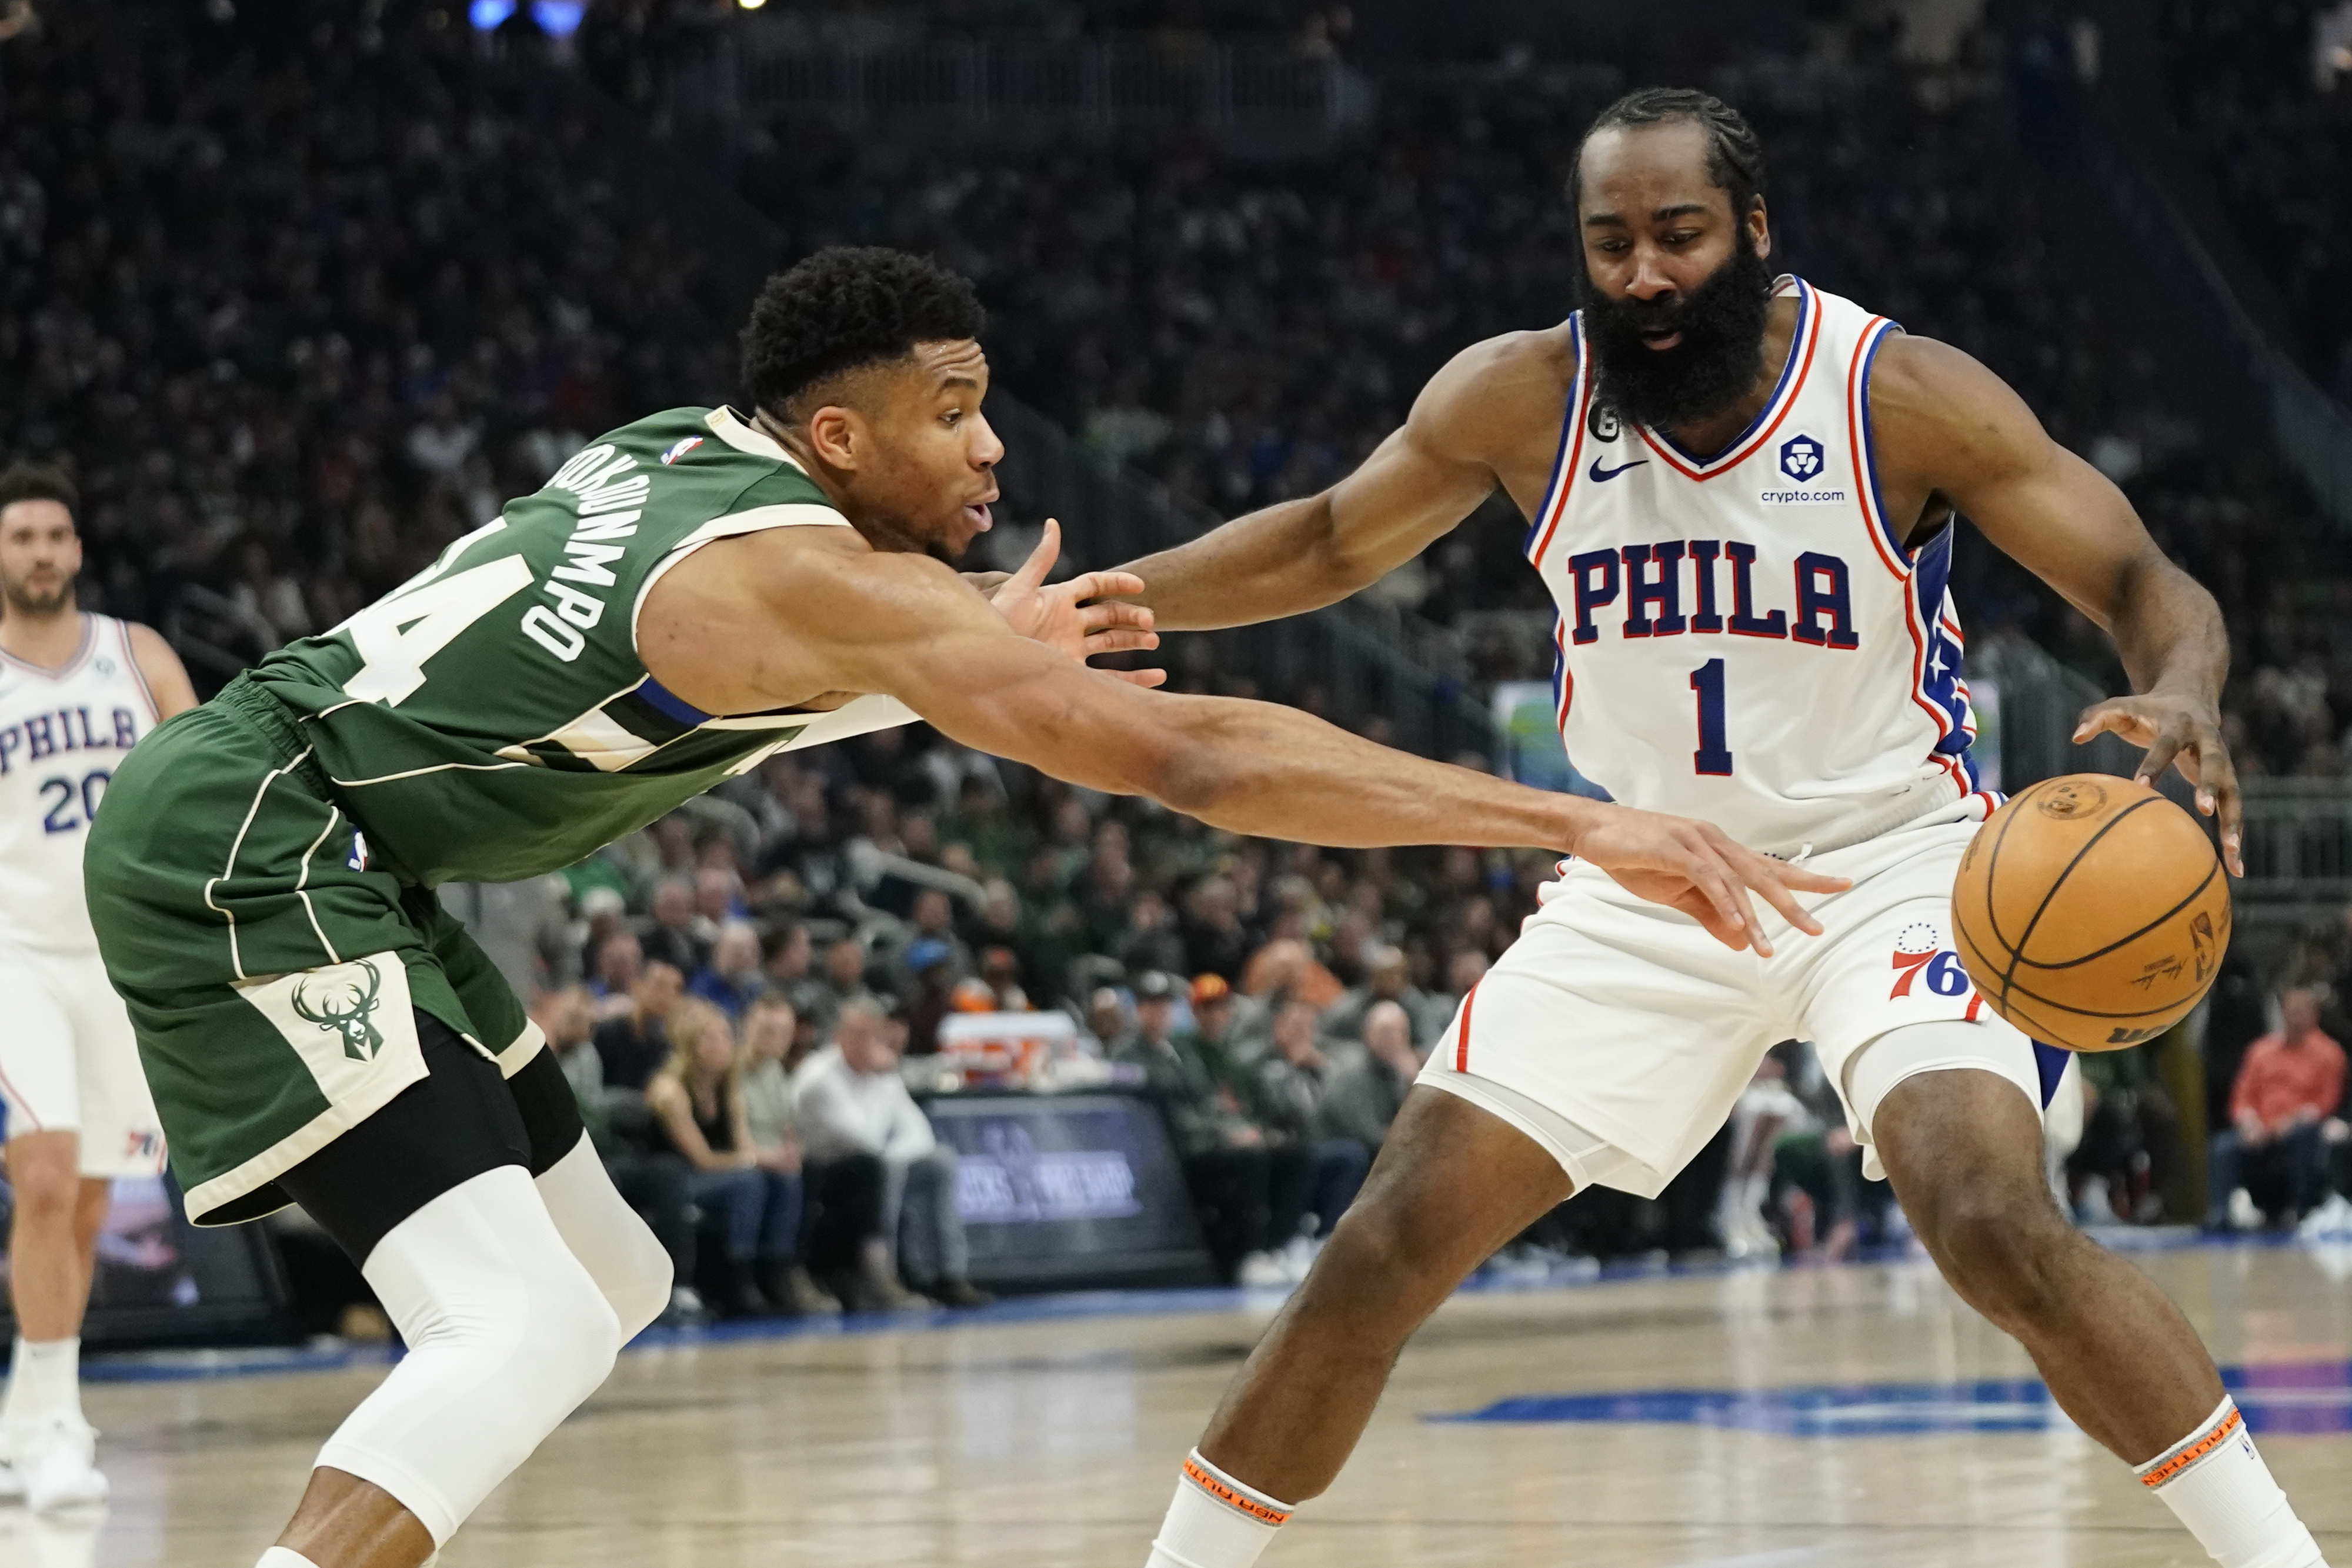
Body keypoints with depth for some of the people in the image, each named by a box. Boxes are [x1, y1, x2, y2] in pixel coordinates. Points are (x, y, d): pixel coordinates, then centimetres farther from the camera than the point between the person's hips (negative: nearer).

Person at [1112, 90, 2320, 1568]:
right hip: (1649, 883, 4)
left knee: (1999, 1226, -27)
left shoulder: (1903, 395, -18)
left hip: (1891, 858, -3)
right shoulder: (1524, 398, -9)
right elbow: (1324, 543, 7)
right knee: (1391, 1242, -3)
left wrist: (2182, 692, -41)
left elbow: (2147, 583, -17)